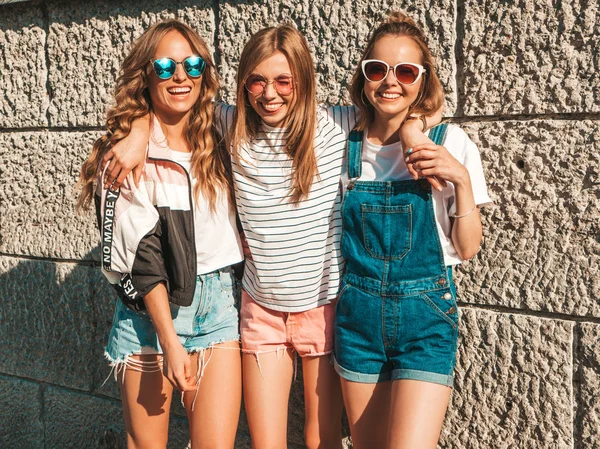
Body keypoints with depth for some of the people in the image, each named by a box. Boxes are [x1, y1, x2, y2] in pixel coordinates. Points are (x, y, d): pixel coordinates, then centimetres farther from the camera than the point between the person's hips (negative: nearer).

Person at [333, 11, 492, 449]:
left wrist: (460, 179, -16)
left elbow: (467, 248, -5)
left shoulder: (449, 143, -6)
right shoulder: (345, 143, 1)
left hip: (425, 315, -3)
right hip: (357, 312, 3)